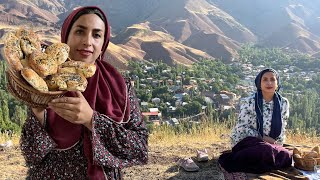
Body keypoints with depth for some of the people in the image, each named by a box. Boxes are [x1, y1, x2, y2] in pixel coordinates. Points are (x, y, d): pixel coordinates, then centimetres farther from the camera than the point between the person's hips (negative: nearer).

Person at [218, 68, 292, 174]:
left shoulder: (283, 103, 0)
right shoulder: (248, 102, -12)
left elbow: (282, 129, 8)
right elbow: (242, 128, -12)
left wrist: (276, 145, -6)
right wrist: (263, 138, -16)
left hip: (270, 144, 5)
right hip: (246, 140, -5)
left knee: (287, 156, -23)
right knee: (267, 151, -34)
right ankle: (233, 160, -15)